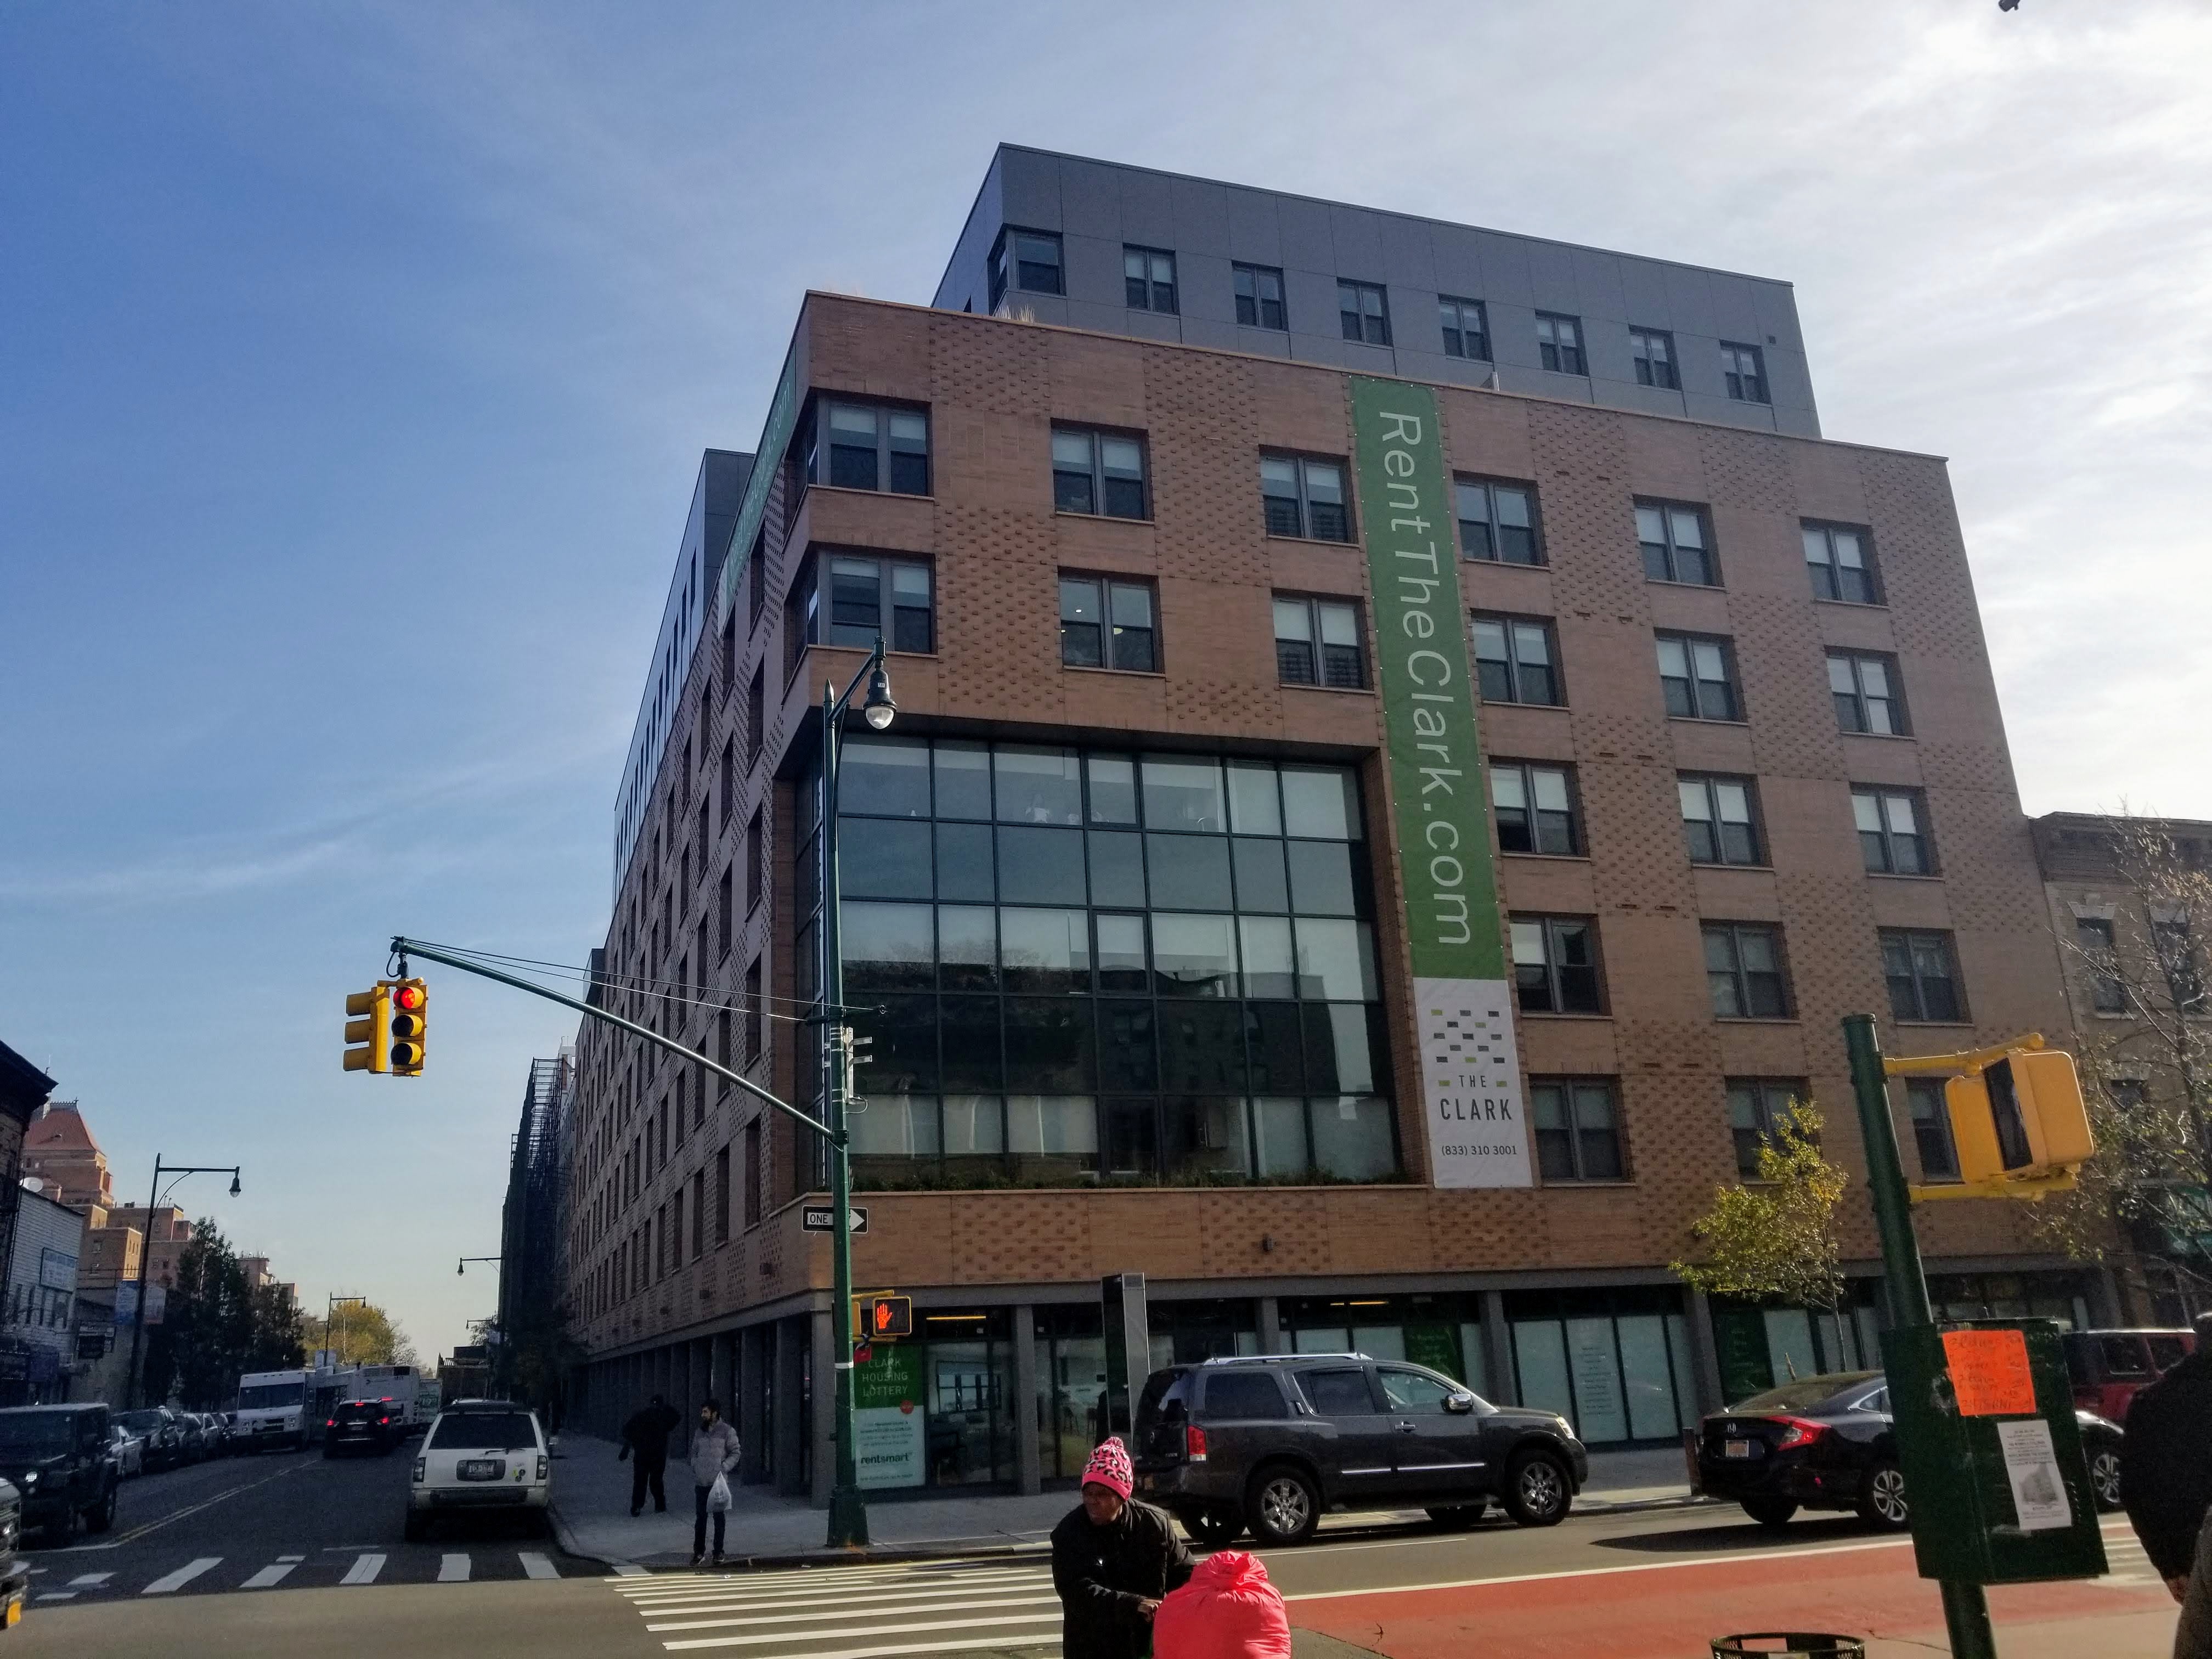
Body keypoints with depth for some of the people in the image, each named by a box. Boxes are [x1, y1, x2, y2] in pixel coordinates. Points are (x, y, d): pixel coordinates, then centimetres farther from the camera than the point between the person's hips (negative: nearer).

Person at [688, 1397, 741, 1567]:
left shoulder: (727, 1431, -5)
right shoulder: (699, 1432, 11)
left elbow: (735, 1453, -5)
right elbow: (694, 1451, 20)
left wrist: (723, 1468, -16)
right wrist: (694, 1467, 3)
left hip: (718, 1483, -4)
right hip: (701, 1482, 4)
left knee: (719, 1518, 3)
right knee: (700, 1517, 8)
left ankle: (718, 1553, 12)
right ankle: (699, 1552, 18)